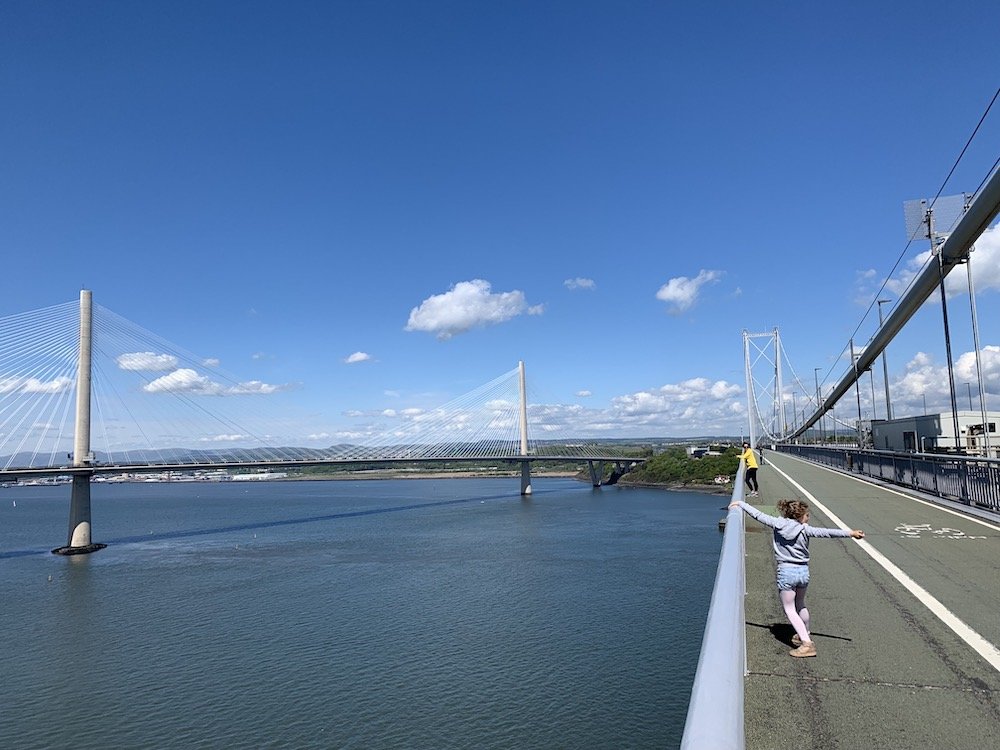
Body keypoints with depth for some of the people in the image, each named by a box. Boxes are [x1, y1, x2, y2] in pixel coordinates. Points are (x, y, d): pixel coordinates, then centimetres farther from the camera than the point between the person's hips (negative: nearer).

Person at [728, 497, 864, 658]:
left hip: (786, 572, -3)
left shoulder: (778, 524, -5)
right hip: (803, 571, 3)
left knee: (789, 609, 3)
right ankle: (805, 635, 43)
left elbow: (758, 515, -2)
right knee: (800, 605, 25)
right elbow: (826, 532, -12)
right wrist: (850, 533, -11)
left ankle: (807, 644, -7)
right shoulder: (804, 529, -5)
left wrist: (740, 503, 8)